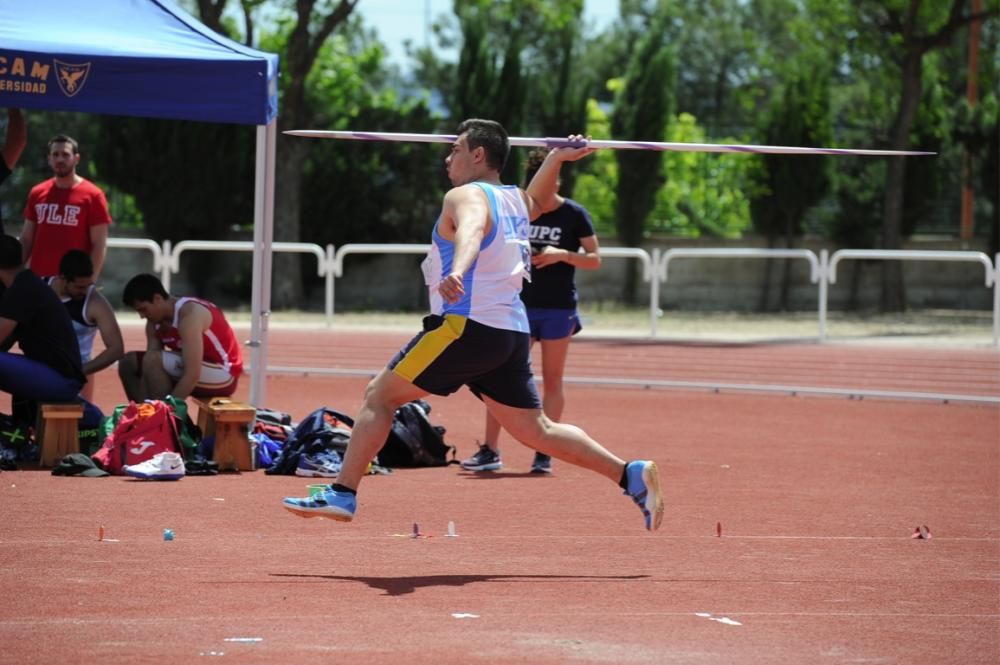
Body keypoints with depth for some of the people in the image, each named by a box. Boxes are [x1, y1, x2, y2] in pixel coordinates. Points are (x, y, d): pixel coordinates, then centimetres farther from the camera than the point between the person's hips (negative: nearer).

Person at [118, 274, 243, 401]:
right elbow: (149, 370, -3)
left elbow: (193, 376, -32)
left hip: (223, 377, -9)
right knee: (128, 363, 6)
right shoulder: (155, 322, 1)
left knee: (153, 361, -27)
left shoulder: (189, 315, -25)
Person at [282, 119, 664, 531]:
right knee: (537, 431, 14)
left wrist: (457, 271, -50)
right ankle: (630, 475, 7)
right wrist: (556, 158, 49)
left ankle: (343, 494, -9)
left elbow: (471, 231, -31)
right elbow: (538, 201, 44)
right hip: (512, 333, 9)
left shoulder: (467, 196, -7)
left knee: (379, 396, -2)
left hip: (467, 326, -9)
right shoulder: (516, 200, 18)